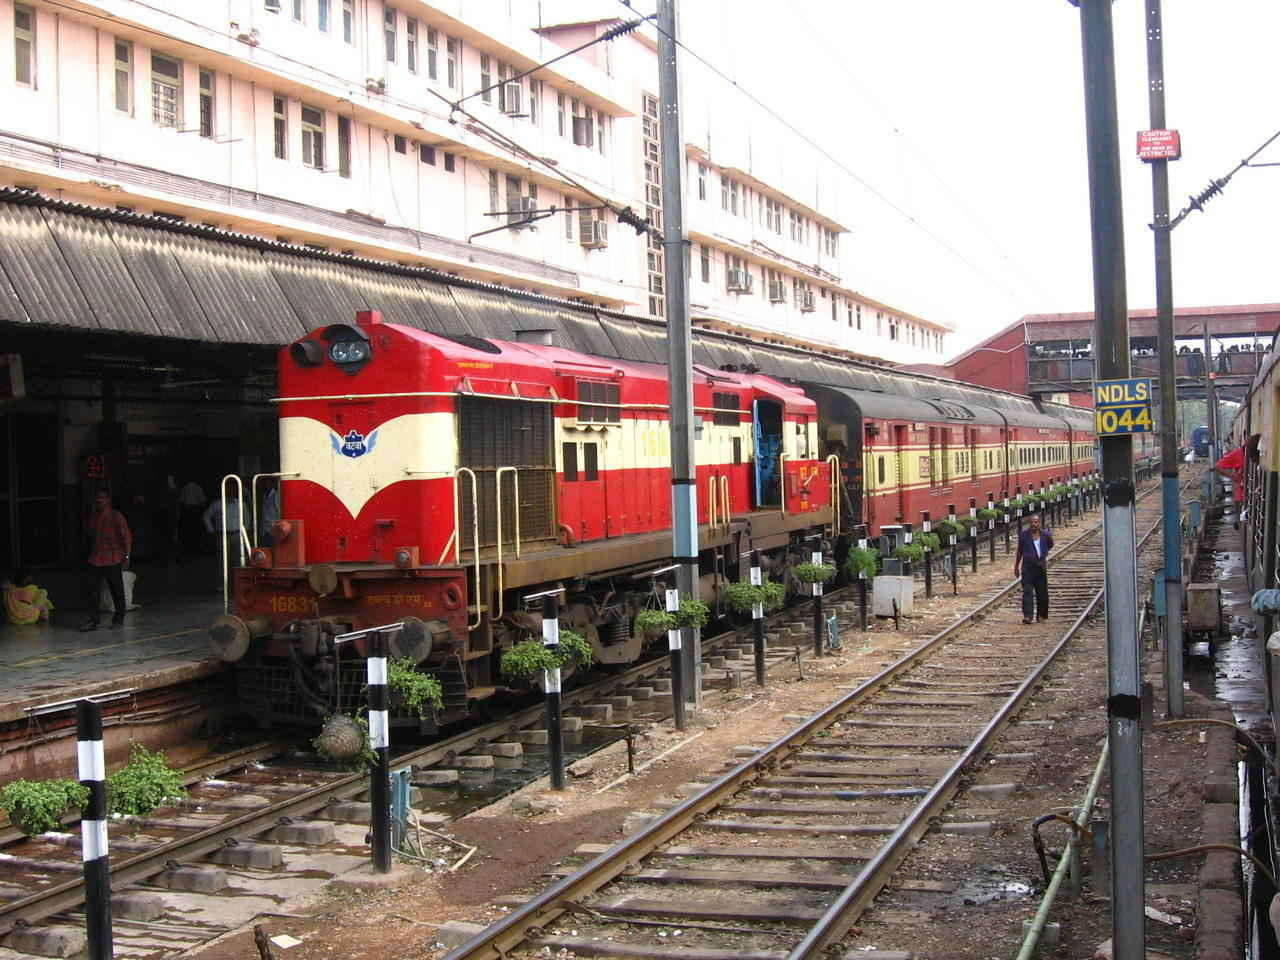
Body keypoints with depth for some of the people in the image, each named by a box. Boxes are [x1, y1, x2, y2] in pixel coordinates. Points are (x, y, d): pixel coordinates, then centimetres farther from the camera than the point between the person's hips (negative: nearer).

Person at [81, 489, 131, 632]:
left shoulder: (116, 517, -7)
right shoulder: (93, 518, 11)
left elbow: (126, 537, -7)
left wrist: (126, 556, -10)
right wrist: (90, 554, 18)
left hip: (113, 561, -5)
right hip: (95, 561, 5)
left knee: (117, 591, 5)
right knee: (89, 589, -3)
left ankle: (119, 618, 19)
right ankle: (93, 620, 1)